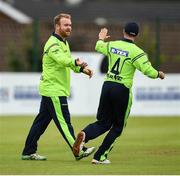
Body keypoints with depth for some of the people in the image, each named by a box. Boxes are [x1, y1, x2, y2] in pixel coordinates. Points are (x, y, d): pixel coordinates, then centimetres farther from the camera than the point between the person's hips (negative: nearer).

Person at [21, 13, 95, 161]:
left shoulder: (63, 43, 18)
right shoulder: (53, 44, -16)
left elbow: (68, 63, 24)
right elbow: (62, 59, -35)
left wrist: (82, 68, 6)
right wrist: (76, 62, -52)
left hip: (50, 90, 10)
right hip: (54, 90, -10)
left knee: (41, 121, 11)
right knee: (64, 122, -8)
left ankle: (28, 152, 15)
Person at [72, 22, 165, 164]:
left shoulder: (112, 45, 7)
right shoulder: (136, 51, -9)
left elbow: (99, 47, 28)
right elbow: (148, 70, -16)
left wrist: (101, 38, 51)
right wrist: (159, 74, 5)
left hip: (107, 86, 5)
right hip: (122, 89, -5)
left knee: (103, 123, 13)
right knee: (118, 126, 11)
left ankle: (84, 135, -18)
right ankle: (100, 157, 6)